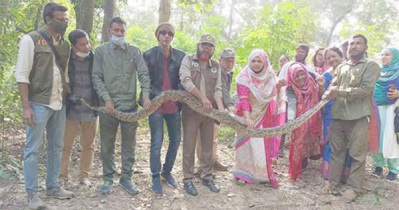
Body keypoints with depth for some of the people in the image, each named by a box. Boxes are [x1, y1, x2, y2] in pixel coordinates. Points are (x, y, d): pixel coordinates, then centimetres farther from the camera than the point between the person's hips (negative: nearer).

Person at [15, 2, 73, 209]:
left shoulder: (64, 44, 11)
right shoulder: (31, 39, -5)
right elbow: (22, 75, -9)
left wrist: (66, 98, 7)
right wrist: (26, 107, -14)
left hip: (59, 104, 6)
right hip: (39, 104, -6)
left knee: (56, 147, 12)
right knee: (33, 149, 2)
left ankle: (53, 186, 25)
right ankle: (32, 193, 12)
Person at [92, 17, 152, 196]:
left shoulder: (134, 51, 6)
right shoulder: (100, 51, 5)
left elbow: (144, 75, 2)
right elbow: (96, 77, 0)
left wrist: (146, 96, -13)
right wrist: (107, 99, -10)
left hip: (130, 104, 1)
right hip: (108, 104, 0)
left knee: (129, 144, 6)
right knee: (107, 144, 7)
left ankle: (126, 178, 19)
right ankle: (108, 179, 20)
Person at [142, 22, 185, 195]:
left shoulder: (180, 56, 6)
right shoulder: (149, 55, 0)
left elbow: (182, 80, 7)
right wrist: (158, 95, -14)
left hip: (173, 105, 3)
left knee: (176, 140, 10)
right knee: (157, 143, 0)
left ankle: (167, 171, 30)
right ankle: (156, 178, 15)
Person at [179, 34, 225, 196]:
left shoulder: (216, 66, 11)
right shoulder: (188, 60, 0)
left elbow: (217, 90, 3)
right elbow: (185, 80, -15)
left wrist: (221, 109, -13)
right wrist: (202, 97, -22)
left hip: (209, 111, 4)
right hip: (191, 110, -4)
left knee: (208, 146, 12)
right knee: (189, 146, 2)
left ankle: (207, 177, 24)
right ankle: (188, 179, 12)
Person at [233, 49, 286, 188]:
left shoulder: (269, 75, -3)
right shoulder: (244, 77, -18)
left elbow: (271, 94, 5)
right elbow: (243, 99, -26)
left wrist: (278, 86, -16)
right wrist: (247, 117, -38)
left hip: (265, 116, 4)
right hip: (251, 115, -4)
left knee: (265, 144, 8)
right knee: (248, 144, 4)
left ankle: (266, 172, 19)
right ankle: (243, 173, 16)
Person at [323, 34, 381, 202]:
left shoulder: (371, 66, -1)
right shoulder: (341, 67, 16)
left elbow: (365, 89, -13)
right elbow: (333, 85, 10)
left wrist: (339, 92, -17)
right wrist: (330, 92, -14)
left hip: (358, 117, -5)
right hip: (338, 115, 5)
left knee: (357, 154, 2)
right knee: (337, 151, 11)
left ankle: (353, 187, 11)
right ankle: (333, 182, 21)